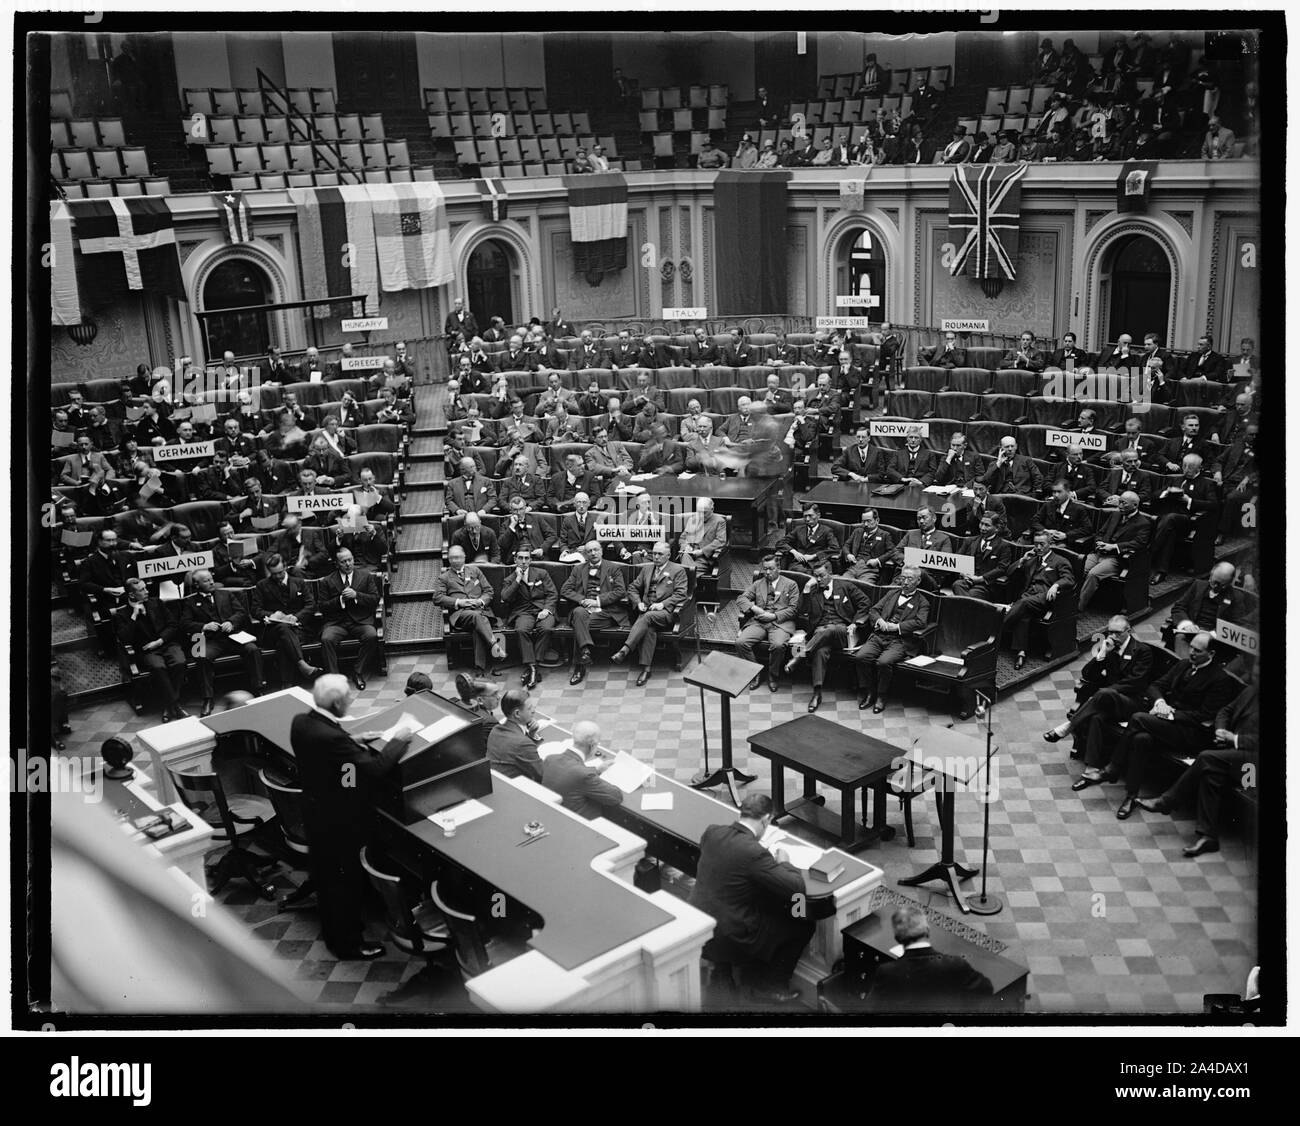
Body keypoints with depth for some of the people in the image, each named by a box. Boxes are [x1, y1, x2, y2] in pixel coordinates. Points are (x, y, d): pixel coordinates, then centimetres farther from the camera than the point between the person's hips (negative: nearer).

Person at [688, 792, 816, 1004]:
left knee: (771, 907, 29)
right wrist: (784, 862, -3)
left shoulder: (712, 832, -5)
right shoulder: (754, 853, -26)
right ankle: (770, 986, 22)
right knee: (805, 925, 8)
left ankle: (751, 975, 35)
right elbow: (798, 888, -21)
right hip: (724, 941, -8)